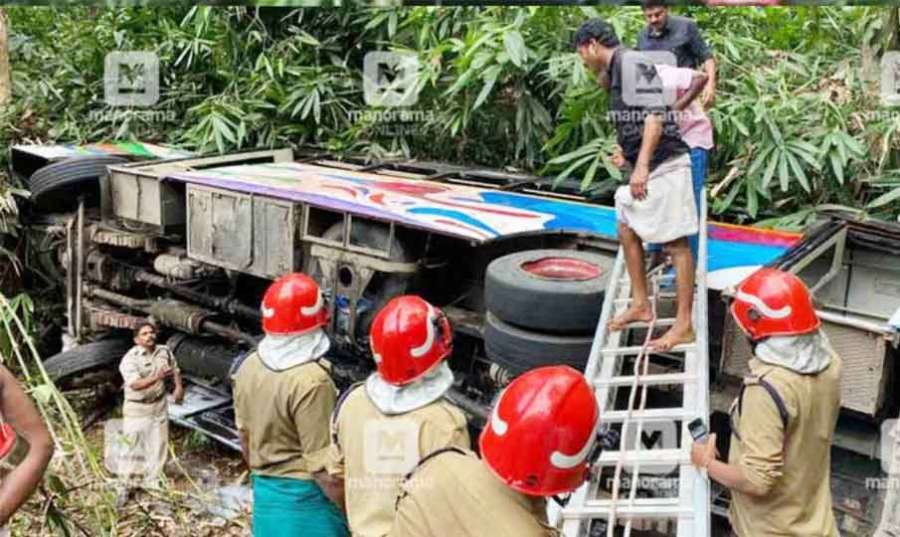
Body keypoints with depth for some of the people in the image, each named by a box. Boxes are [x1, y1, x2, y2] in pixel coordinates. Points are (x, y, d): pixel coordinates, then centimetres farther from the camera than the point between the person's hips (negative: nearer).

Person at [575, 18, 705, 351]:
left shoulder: (630, 63, -12)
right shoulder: (616, 72, 17)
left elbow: (655, 114, -22)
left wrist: (642, 166, -29)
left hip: (664, 165, -11)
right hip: (647, 169, 11)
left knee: (676, 244, -5)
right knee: (627, 230, 17)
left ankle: (683, 326, 0)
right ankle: (641, 305, 27)